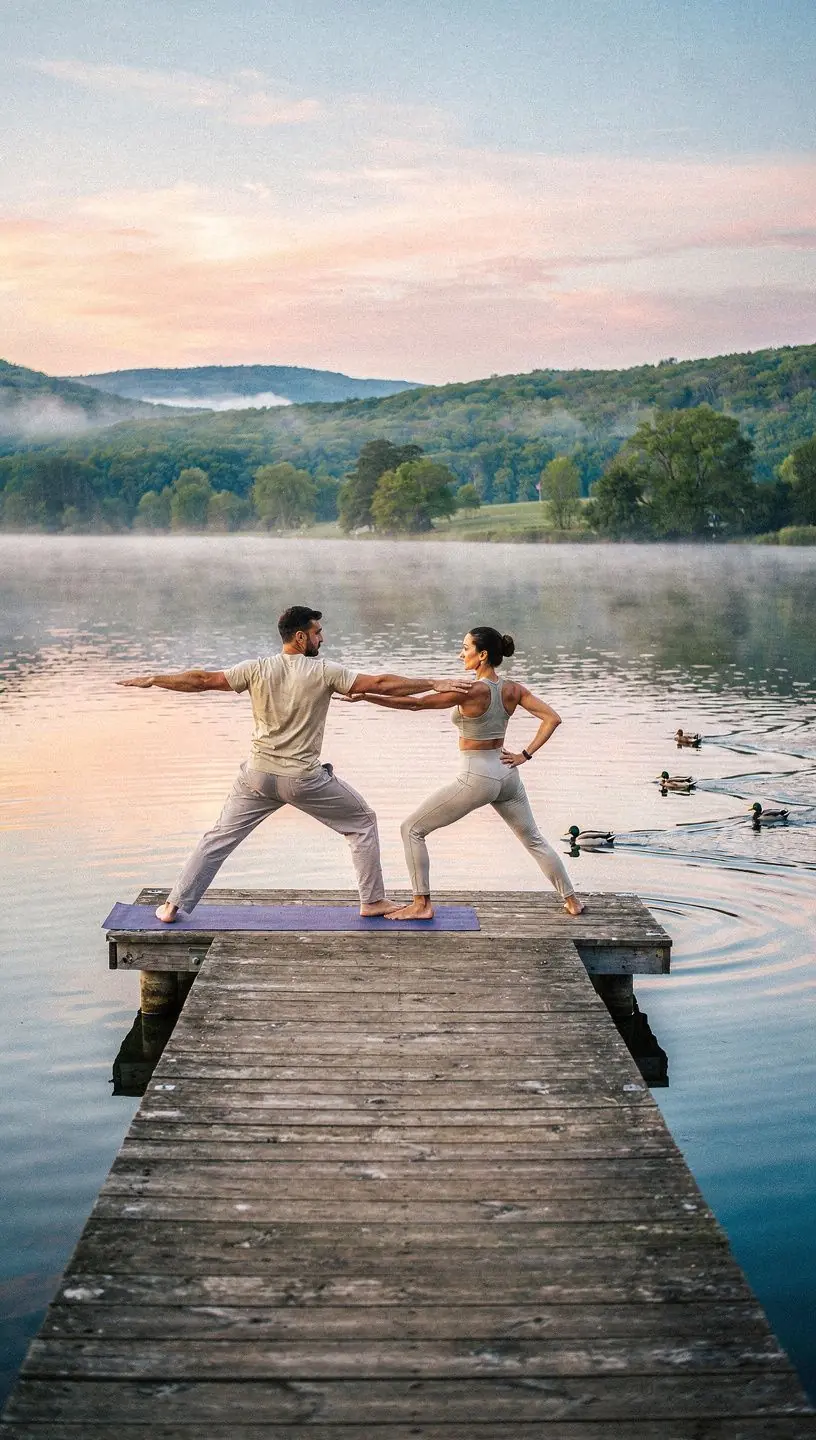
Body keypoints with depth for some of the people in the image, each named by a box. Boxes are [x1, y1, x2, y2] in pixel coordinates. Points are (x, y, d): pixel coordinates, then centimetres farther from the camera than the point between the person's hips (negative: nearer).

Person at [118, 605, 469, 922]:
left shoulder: (258, 669, -3)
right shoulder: (324, 672, -11)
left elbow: (202, 680, -1)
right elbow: (381, 684, -11)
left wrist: (152, 680, 10)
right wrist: (434, 684, -5)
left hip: (258, 775, 3)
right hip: (304, 779, -3)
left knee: (220, 837, 14)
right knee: (362, 822, 16)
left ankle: (174, 906, 13)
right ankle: (373, 900, 17)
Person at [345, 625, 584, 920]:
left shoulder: (471, 691, -19)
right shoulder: (513, 689, -1)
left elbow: (414, 703, -19)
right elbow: (552, 719, -3)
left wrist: (365, 696, -15)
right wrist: (525, 754, -1)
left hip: (475, 778, -7)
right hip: (507, 774, 7)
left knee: (411, 829, 4)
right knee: (534, 840, 23)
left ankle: (421, 905, 5)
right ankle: (571, 900, 29)